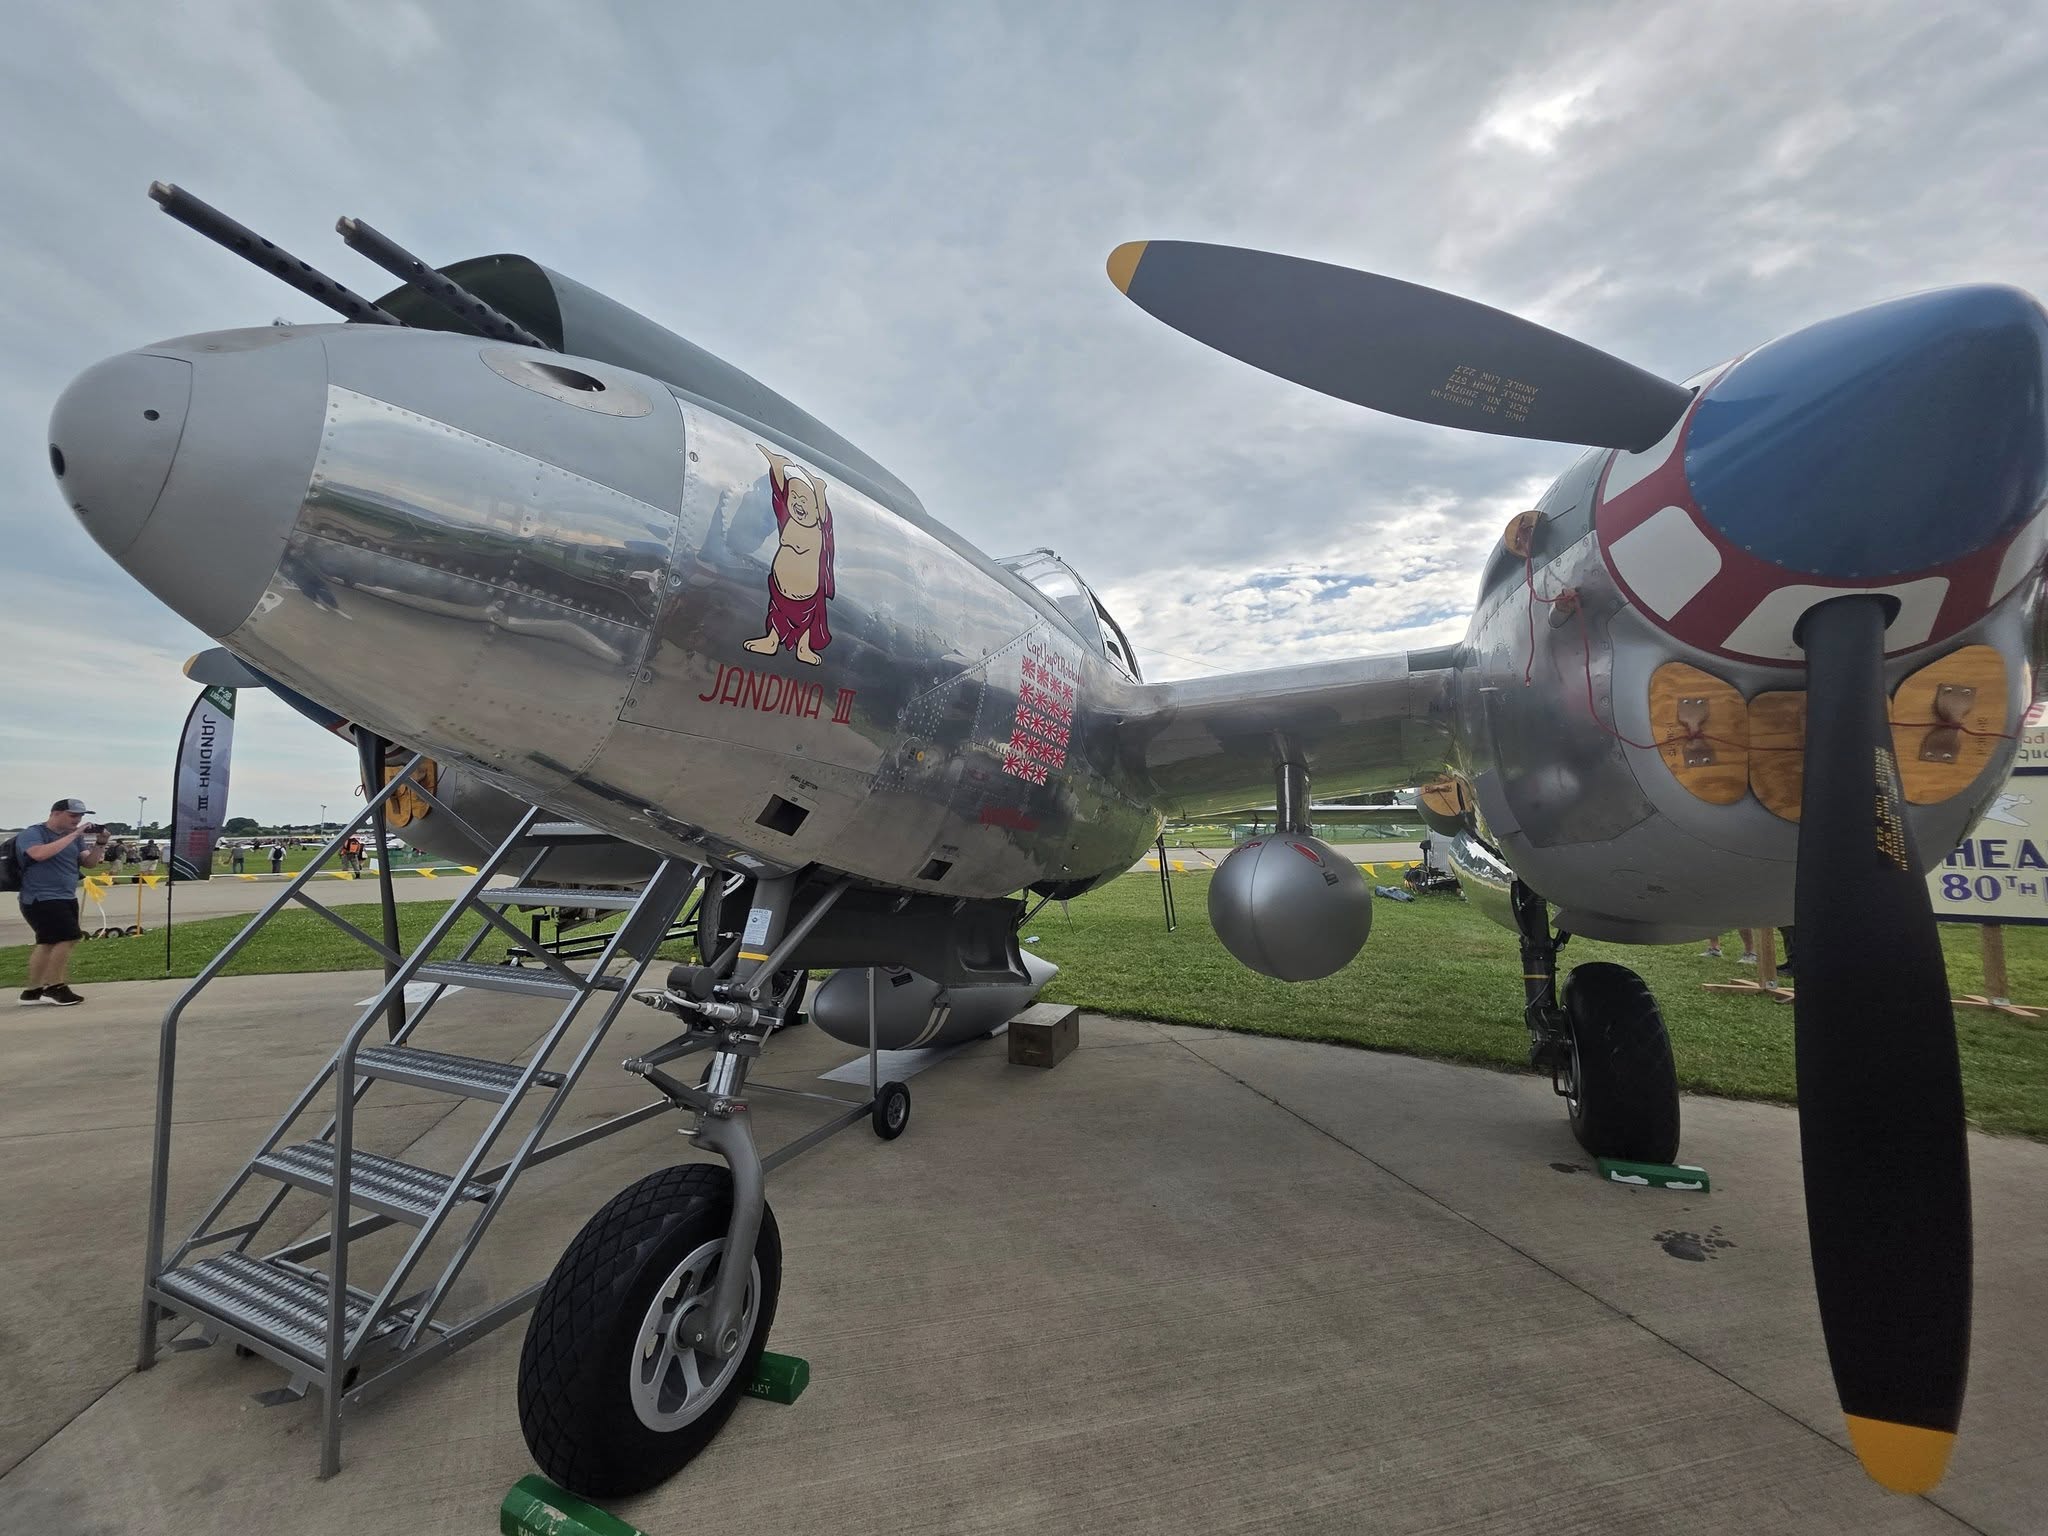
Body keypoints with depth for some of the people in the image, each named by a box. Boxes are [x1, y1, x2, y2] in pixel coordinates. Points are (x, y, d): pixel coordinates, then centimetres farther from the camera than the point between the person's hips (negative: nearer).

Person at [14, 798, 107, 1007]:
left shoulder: (75, 837, 10)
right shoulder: (31, 834, -8)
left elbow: (89, 862, 9)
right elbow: (39, 854, -28)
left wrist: (100, 843, -7)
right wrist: (72, 835, -25)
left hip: (67, 898, 8)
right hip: (41, 899, -8)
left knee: (47, 943, 12)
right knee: (68, 938, -16)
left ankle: (33, 991, 19)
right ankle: (53, 987, -6)